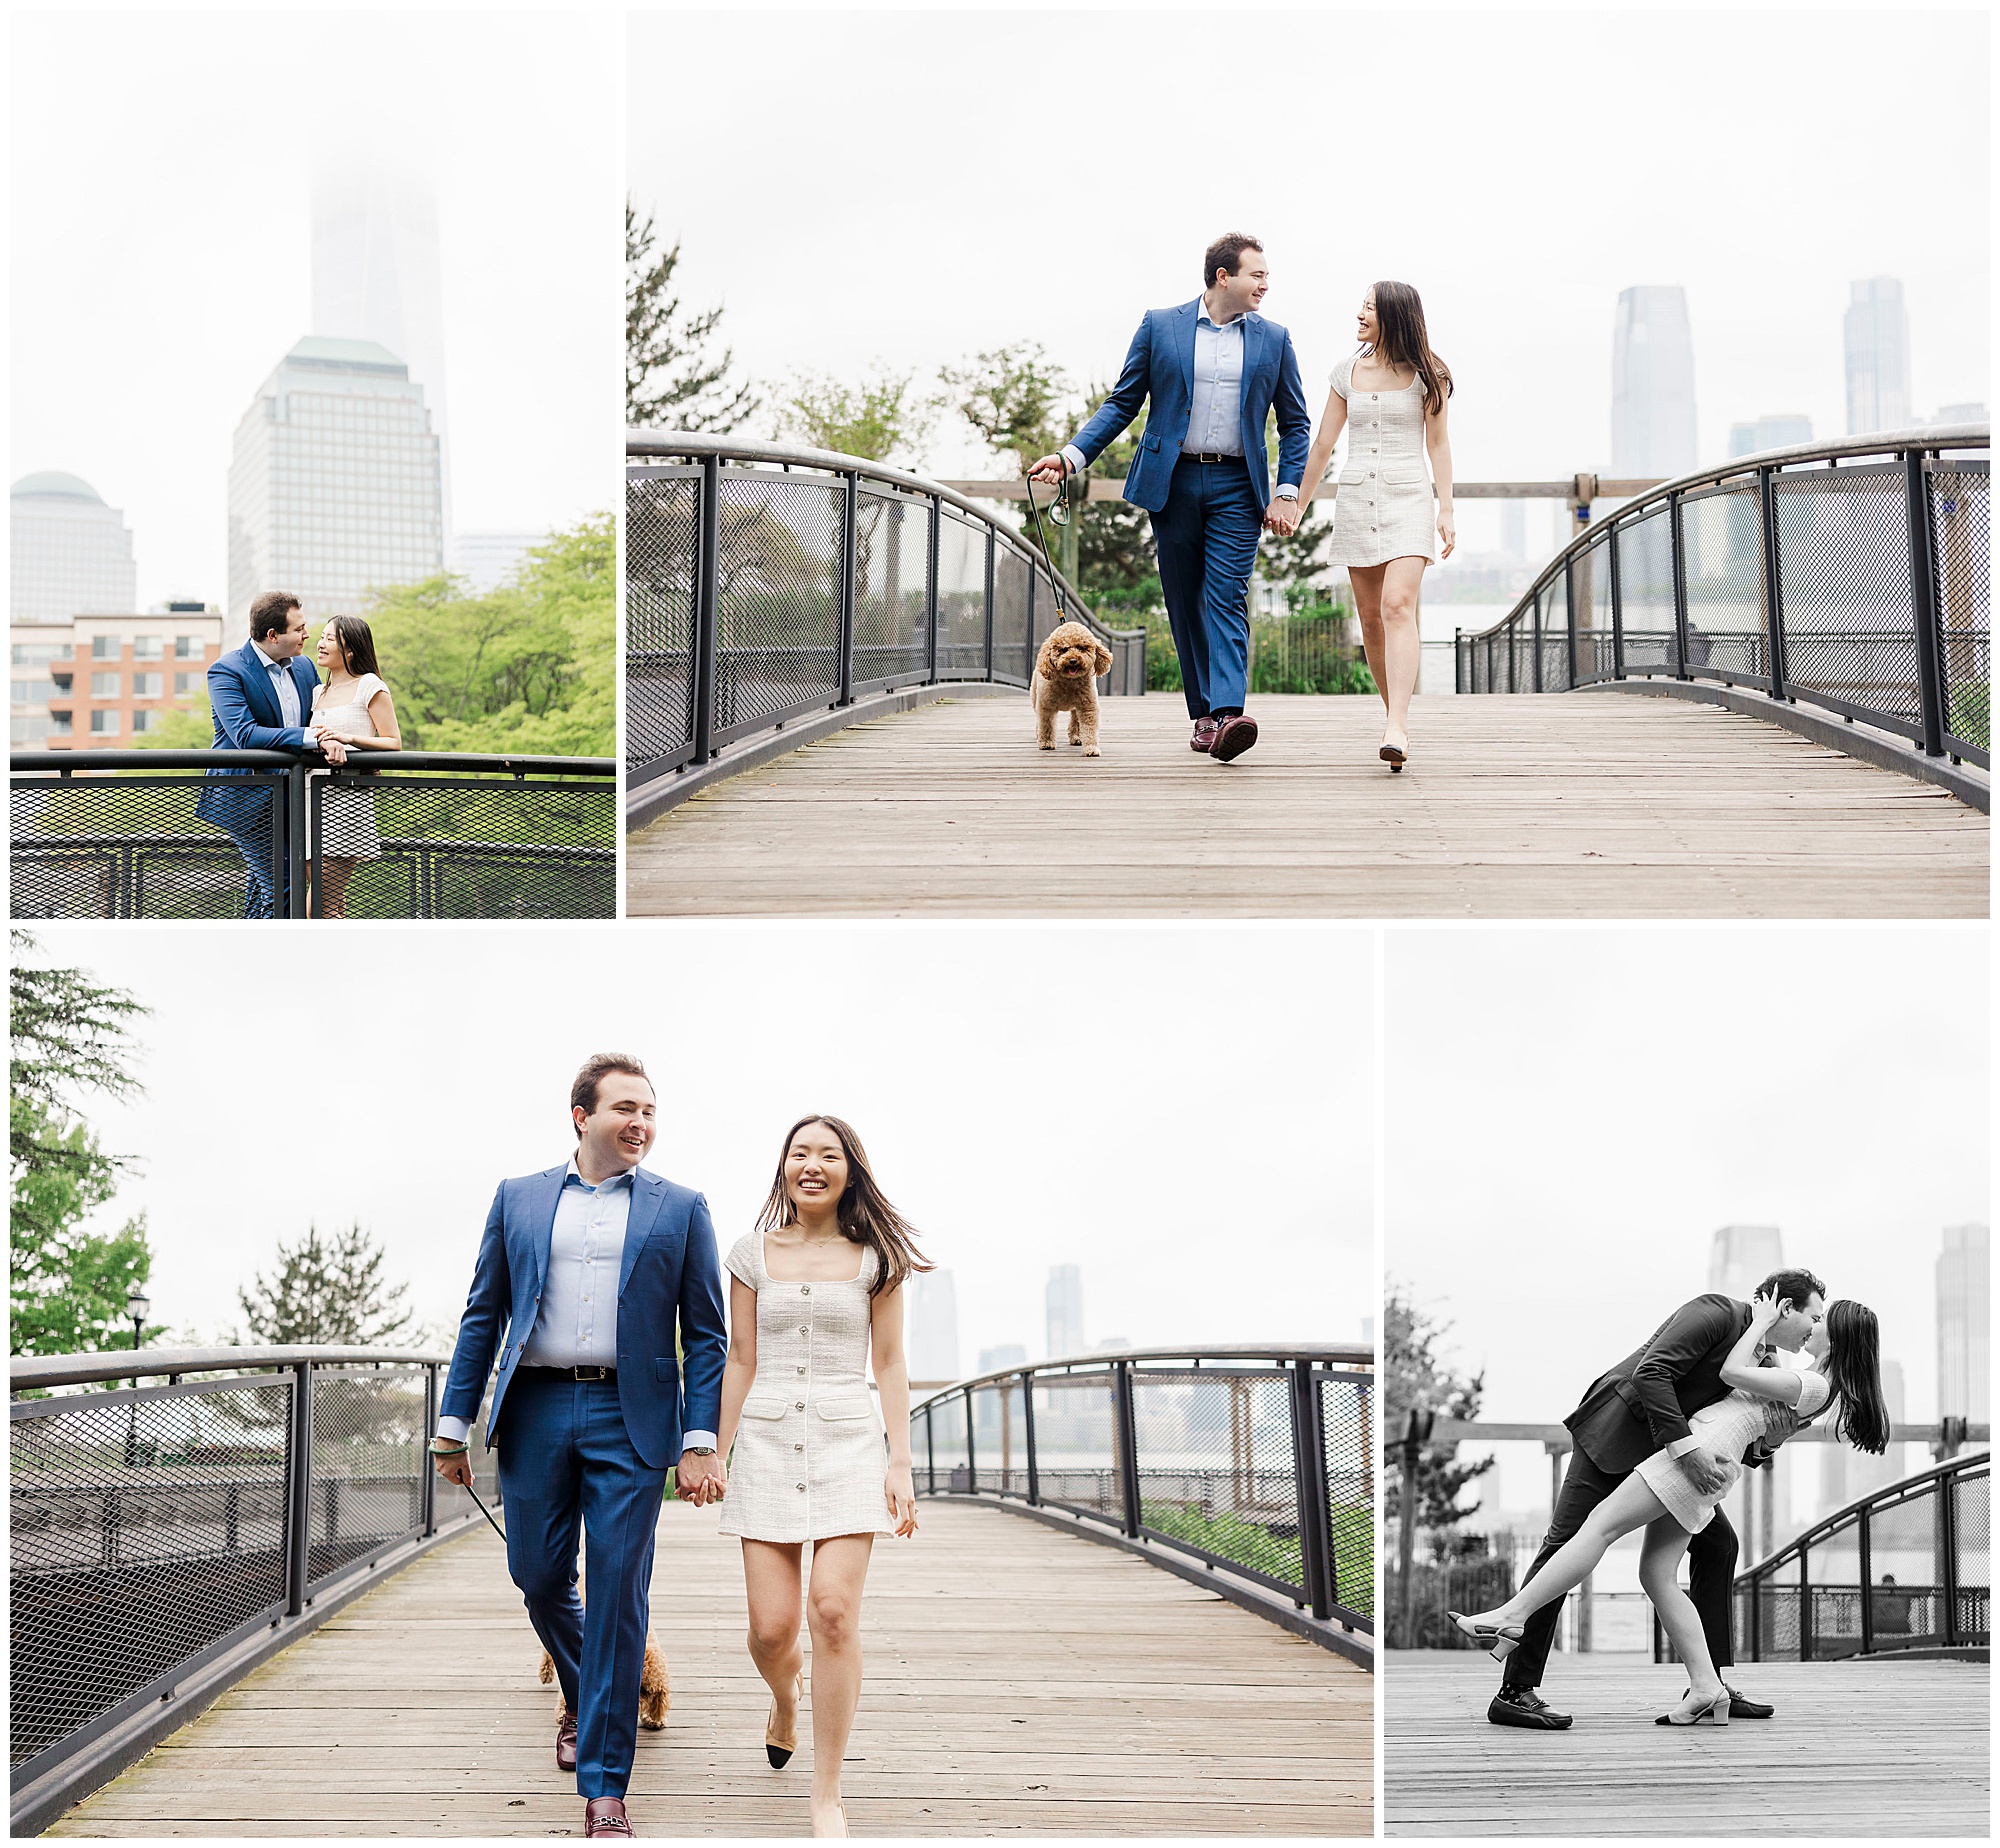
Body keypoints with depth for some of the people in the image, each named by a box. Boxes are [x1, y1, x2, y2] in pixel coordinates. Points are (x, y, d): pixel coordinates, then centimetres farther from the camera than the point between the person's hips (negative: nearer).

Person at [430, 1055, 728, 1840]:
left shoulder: (680, 1209, 7)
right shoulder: (518, 1199, 11)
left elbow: (705, 1335, 4)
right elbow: (483, 1316, 11)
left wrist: (700, 1443, -6)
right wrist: (454, 1423, 5)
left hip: (629, 1418, -2)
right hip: (534, 1410, 2)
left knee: (618, 1595, -4)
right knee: (539, 1577, 7)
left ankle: (603, 1787, 1)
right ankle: (580, 1697, 39)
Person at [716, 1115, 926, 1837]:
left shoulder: (873, 1256, 5)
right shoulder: (754, 1252, 8)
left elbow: (889, 1363, 6)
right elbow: (740, 1362, 12)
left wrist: (900, 1463, 0)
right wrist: (715, 1454, 9)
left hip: (849, 1439, -1)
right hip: (768, 1439, 1)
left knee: (834, 1612, -15)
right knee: (772, 1627, -5)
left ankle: (827, 1799, -5)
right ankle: (785, 1698, 34)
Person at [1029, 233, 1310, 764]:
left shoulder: (1273, 340, 9)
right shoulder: (1160, 326, 5)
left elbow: (1295, 422, 13)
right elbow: (1122, 403, 6)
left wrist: (1287, 492, 1)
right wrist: (1072, 456, -5)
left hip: (1236, 487, -1)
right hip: (1173, 482, 1)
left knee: (1227, 598, -14)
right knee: (1185, 603, 5)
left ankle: (1227, 714, -26)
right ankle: (1204, 714, 15)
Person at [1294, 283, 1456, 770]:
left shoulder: (1426, 374, 1)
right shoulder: (1348, 371, 10)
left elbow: (1438, 443, 4)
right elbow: (1322, 444, 14)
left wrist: (1446, 510, -3)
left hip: (1409, 497, -4)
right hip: (1356, 499, 4)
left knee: (1398, 605, -20)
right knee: (1371, 617, 4)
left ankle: (1396, 730, -29)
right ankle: (1395, 717, 17)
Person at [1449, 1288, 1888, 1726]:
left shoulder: (1813, 1385, -8)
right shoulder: (1811, 1384, 22)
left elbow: (1732, 1372, -10)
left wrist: (1762, 1323, 4)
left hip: (1701, 1447, -11)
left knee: (1600, 1523, -14)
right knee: (1657, 1574, 4)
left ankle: (1512, 1615, -21)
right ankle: (1706, 1688, -2)